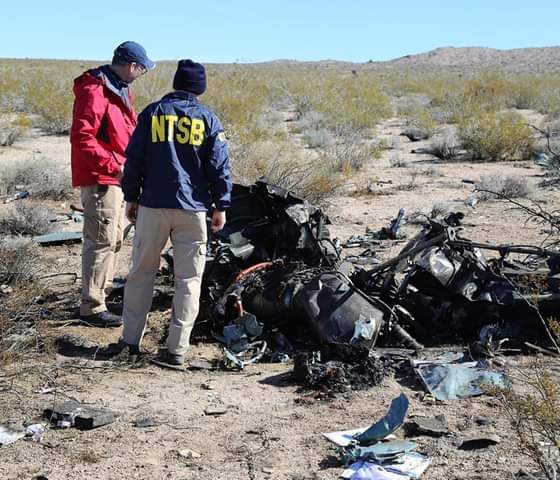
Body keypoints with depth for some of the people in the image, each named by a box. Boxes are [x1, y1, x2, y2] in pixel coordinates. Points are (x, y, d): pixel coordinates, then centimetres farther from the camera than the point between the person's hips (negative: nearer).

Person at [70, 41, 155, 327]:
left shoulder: (119, 89, 15)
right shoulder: (95, 92, -17)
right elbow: (81, 138, -24)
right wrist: (113, 166, -24)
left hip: (116, 178, 10)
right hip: (100, 180, -10)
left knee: (114, 240, 18)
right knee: (101, 241, -8)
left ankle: (102, 291, 30)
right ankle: (92, 306, -2)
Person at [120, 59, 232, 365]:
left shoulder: (152, 113, 5)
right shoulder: (208, 119, 3)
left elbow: (134, 158, 6)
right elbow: (219, 167, 1)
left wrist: (131, 197, 14)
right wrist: (220, 206, 7)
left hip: (152, 205, 1)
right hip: (192, 208, -1)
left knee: (141, 272, 12)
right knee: (188, 279, 3)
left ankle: (131, 340, 14)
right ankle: (177, 348, 1)